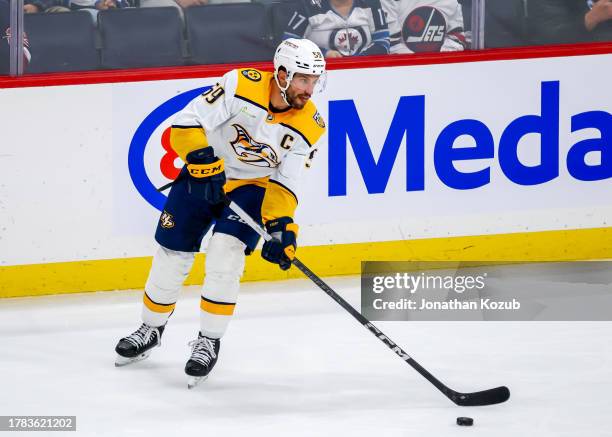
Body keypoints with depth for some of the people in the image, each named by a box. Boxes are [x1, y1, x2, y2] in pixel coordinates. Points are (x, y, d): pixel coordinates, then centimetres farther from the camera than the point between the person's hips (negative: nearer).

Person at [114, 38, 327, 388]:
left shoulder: (309, 126, -15)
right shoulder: (242, 85, -24)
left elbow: (285, 183, -13)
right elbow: (187, 124, -24)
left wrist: (282, 224, -27)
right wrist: (205, 165, -34)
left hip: (252, 187, 0)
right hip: (202, 178, 0)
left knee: (226, 254, -21)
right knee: (172, 255, 5)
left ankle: (209, 341, -7)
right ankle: (151, 329, 30)